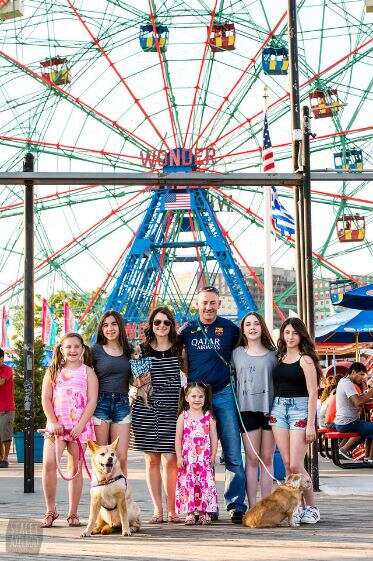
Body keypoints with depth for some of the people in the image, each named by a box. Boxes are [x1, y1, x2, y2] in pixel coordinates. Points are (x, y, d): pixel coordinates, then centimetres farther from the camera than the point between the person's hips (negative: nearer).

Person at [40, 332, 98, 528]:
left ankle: (73, 514, 10)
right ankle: (50, 510, -3)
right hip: (56, 425, 1)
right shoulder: (53, 371, 12)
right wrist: (53, 422, -7)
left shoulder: (87, 372, 7)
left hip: (80, 426, -1)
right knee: (48, 463, -15)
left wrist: (81, 425, -11)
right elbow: (46, 399, 6)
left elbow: (92, 401, 0)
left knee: (75, 468, 2)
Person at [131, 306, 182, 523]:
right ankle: (157, 509, 10)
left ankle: (172, 509, 2)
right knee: (152, 459, 3)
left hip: (172, 408, -1)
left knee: (171, 460, -5)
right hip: (146, 409, 1)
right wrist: (139, 381, -9)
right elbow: (134, 380, 14)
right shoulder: (142, 350, 7)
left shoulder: (179, 348, 7)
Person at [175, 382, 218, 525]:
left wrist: (213, 457, 0)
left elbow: (214, 438, 6)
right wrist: (179, 457, -5)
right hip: (187, 458, 0)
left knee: (206, 484, -5)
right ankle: (190, 514, 1)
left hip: (205, 458, 0)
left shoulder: (209, 416, 5)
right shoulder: (183, 417, 4)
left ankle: (204, 513, 1)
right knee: (187, 485, -4)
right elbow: (178, 438, 2)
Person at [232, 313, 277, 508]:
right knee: (252, 459, -1)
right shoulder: (237, 353, 9)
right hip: (247, 410, 0)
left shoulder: (273, 354, 7)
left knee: (267, 458, 4)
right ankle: (252, 507, 0)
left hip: (270, 410, 0)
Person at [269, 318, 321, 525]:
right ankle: (298, 508, 10)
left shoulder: (305, 360, -5)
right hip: (278, 408, 6)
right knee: (287, 464, 3)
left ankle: (312, 508, 5)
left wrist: (311, 424, -13)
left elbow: (313, 393, -8)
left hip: (299, 408, -6)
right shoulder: (279, 358, 13)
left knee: (295, 465, -9)